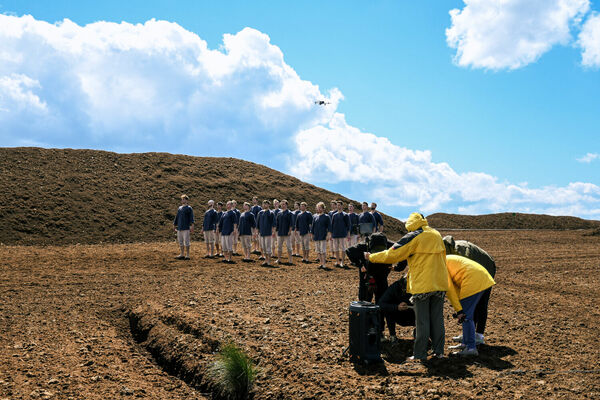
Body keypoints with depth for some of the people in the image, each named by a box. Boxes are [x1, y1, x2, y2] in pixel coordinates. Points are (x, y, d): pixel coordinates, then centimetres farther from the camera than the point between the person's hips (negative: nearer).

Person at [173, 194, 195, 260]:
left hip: (186, 228, -7)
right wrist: (174, 225, 21)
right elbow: (177, 217, 24)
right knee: (180, 242, 9)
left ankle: (187, 255, 0)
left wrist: (192, 226, -21)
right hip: (179, 228, 7)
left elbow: (191, 218, -11)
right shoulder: (179, 208, 17)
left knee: (186, 242, -5)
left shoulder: (189, 208, -2)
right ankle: (182, 255, 16)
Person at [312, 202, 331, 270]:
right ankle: (321, 263, 14)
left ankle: (324, 264, -2)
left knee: (323, 251, -7)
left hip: (323, 237, -5)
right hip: (316, 237, 5)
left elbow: (329, 226, -2)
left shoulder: (326, 217, 0)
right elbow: (313, 226, 18)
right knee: (318, 251, 6)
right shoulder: (315, 217, 12)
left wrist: (328, 235, -11)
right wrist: (312, 234, 14)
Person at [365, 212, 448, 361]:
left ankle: (420, 354, 4)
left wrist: (371, 257, 4)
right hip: (439, 283, 6)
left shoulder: (413, 237, -8)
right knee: (437, 318, 12)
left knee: (422, 321, -1)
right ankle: (438, 351, 16)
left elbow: (391, 255, -8)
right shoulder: (437, 234, 12)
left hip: (422, 285, -6)